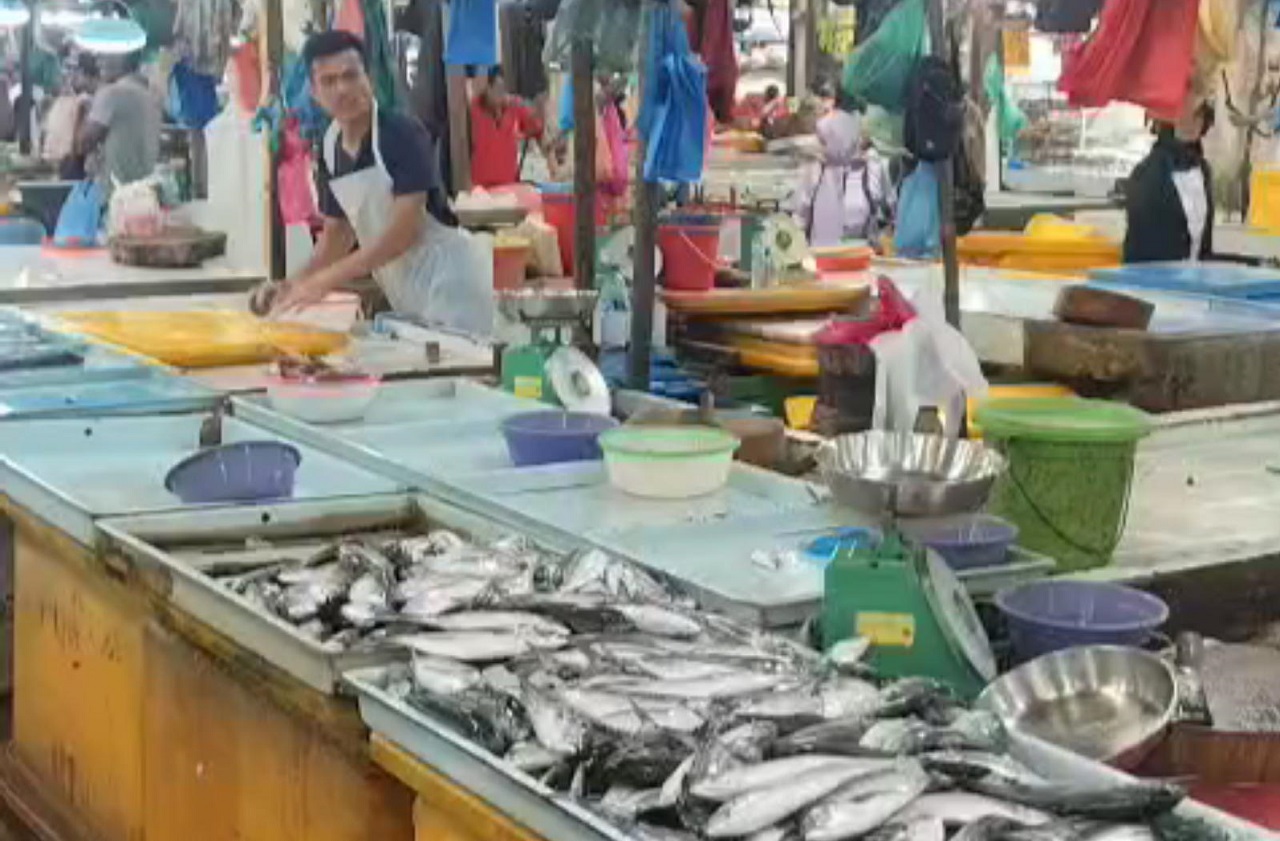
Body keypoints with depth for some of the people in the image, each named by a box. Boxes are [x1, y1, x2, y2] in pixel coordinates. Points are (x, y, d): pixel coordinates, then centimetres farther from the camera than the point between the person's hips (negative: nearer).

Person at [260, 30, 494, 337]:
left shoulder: (402, 134, -17)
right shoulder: (329, 149, 4)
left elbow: (405, 230, -23)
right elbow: (338, 230, 14)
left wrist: (327, 280, -25)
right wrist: (299, 284, -3)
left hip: (448, 283, -7)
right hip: (405, 298, 7)